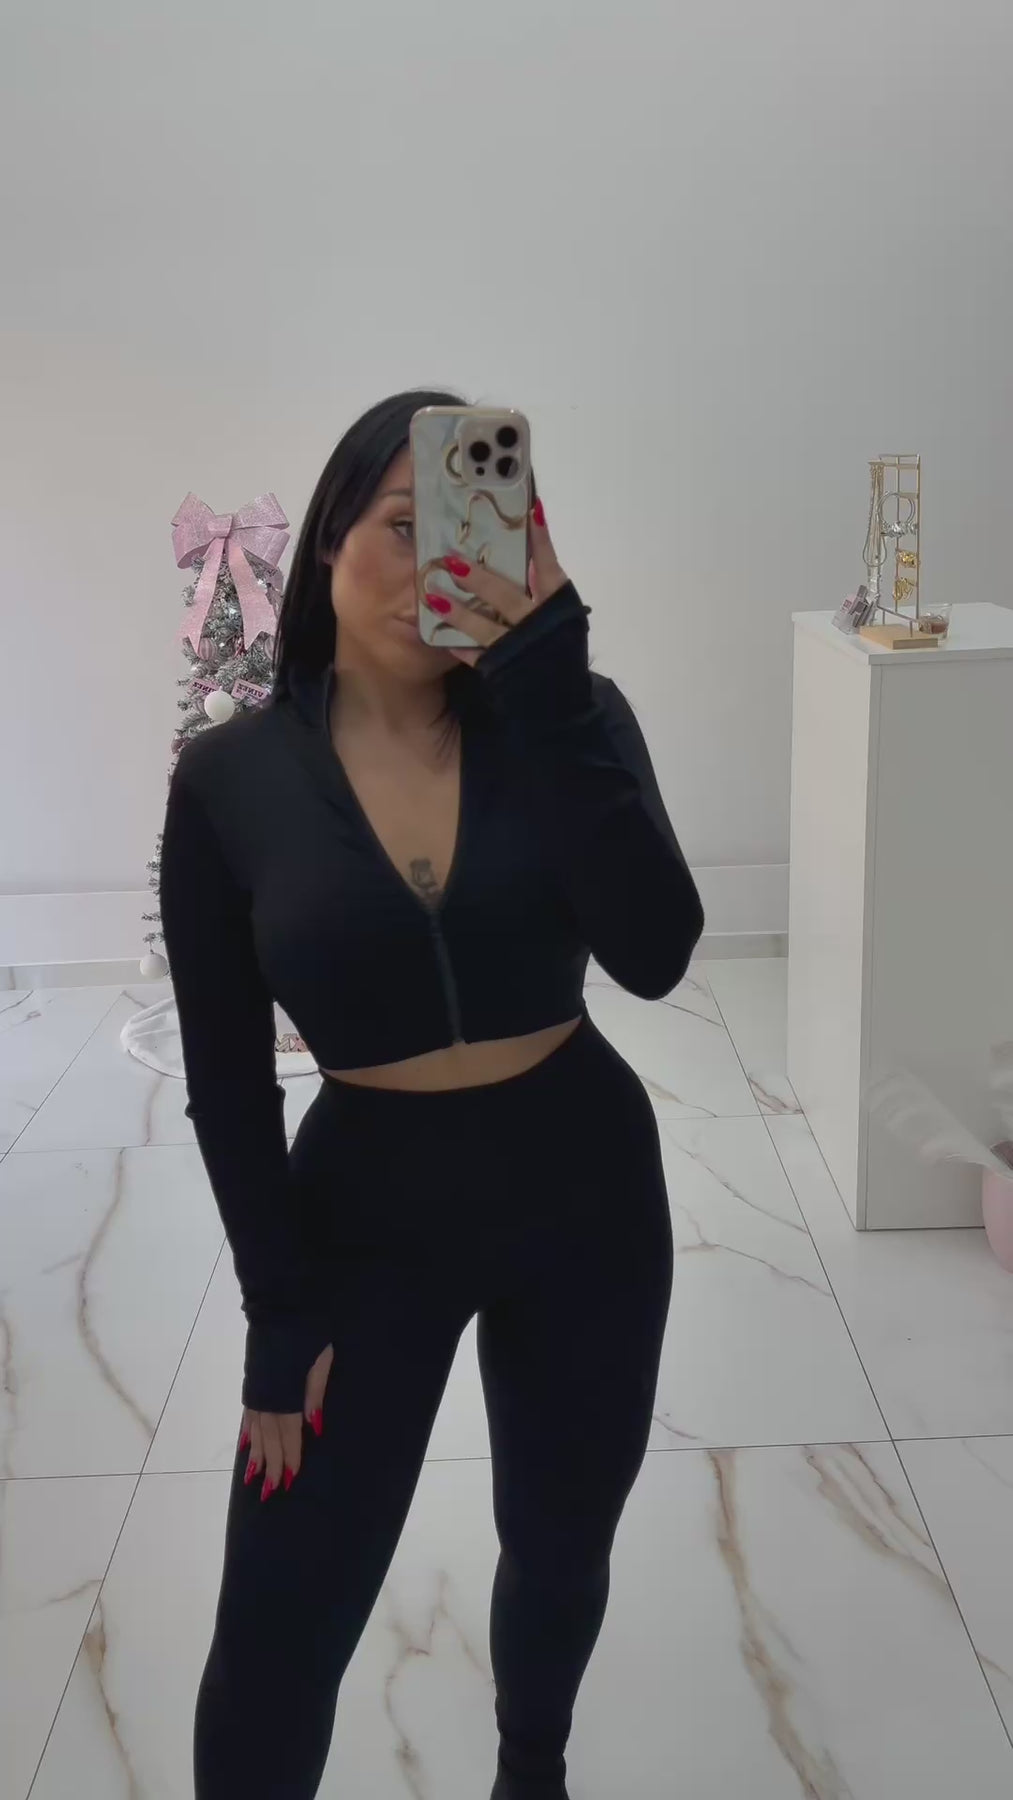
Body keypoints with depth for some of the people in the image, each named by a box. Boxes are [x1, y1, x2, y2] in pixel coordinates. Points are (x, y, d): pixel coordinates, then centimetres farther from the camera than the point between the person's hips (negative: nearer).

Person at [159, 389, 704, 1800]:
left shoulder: (569, 720, -9)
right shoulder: (230, 778, -10)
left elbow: (654, 955, -26)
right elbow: (225, 1080, -5)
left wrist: (546, 676, -29)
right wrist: (281, 1309, -5)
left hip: (586, 1191, 2)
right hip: (367, 1209, -1)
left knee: (561, 1547, 22)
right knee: (278, 1630, 3)